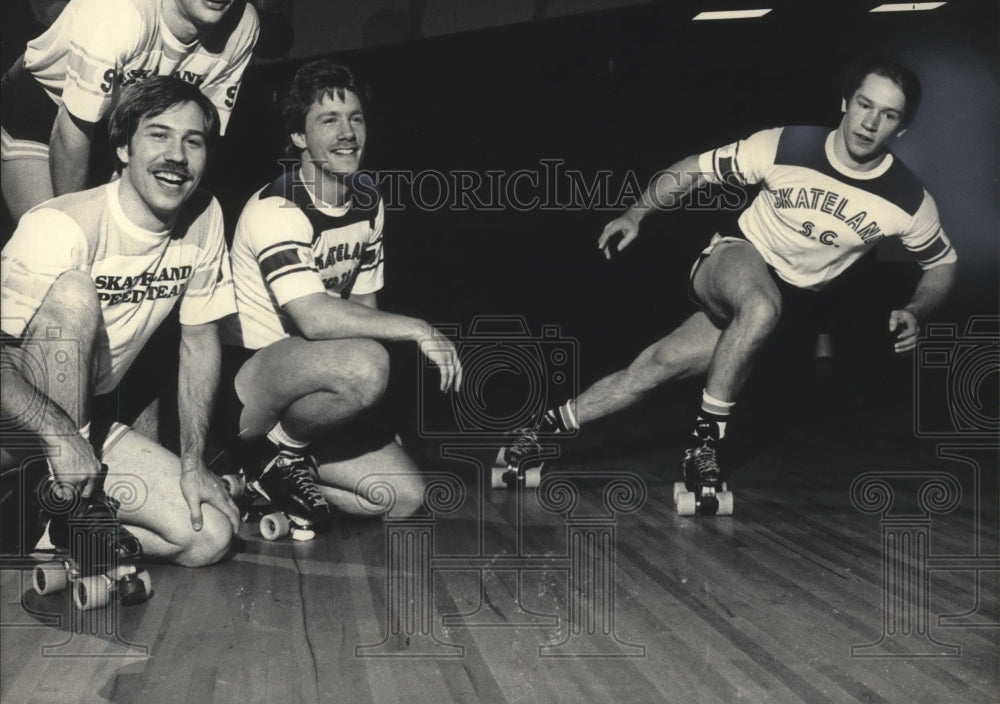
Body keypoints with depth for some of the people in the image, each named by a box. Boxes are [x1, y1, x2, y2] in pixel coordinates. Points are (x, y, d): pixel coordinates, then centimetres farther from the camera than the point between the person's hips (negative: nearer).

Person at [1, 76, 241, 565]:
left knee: (210, 536, -11)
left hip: (87, 420, 6)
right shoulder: (64, 228, -22)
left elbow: (201, 341, 4)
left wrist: (192, 463, 1)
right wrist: (61, 437, -35)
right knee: (73, 292, -32)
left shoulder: (205, 219, -5)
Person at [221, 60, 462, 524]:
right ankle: (273, 449, -11)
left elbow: (364, 304, 11)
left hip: (309, 388, 8)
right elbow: (314, 318, -32)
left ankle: (272, 482, 10)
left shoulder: (368, 202, 7)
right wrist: (419, 330, -27)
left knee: (404, 498, -5)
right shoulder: (275, 209, -19)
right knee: (364, 364, -38)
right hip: (244, 372, -8)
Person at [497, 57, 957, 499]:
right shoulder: (784, 147, -20)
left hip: (793, 296, 2)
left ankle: (548, 426, 7)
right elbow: (695, 169, -5)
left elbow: (943, 263, 3)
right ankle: (707, 435, -19)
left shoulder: (909, 201, -15)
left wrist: (914, 313, -14)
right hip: (733, 260, -2)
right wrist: (636, 214, -9)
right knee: (761, 307, -38)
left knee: (657, 366, -9)